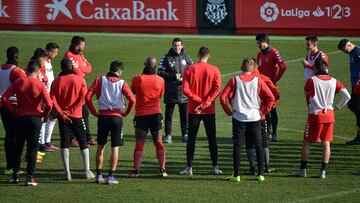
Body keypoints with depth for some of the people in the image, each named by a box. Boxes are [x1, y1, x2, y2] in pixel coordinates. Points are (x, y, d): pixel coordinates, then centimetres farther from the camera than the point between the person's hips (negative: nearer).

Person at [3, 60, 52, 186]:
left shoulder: (18, 83, -1)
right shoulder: (40, 85, -8)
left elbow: (5, 98, -6)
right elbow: (49, 104, -16)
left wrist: (14, 112, 3)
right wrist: (42, 115, 1)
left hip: (20, 118, 2)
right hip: (35, 119, -2)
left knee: (18, 148, 16)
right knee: (32, 149, 3)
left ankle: (15, 176, 19)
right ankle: (29, 178, 1)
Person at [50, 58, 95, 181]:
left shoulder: (56, 82, 0)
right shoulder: (79, 80, -2)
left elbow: (52, 99, -9)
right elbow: (83, 97, -12)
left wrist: (61, 113, -10)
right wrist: (73, 110, -12)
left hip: (63, 116, 1)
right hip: (77, 115, -1)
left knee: (64, 143, 5)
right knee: (83, 143, 11)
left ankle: (67, 172, -3)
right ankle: (87, 171, 8)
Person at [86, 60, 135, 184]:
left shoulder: (100, 80, 2)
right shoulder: (122, 83, -2)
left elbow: (88, 96, -4)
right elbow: (132, 100, -12)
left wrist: (94, 112, 4)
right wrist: (126, 113, 2)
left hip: (102, 117, 2)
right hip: (117, 117, -2)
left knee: (100, 146, 13)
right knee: (115, 147, 4)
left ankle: (99, 175, 13)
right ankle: (111, 176, -1)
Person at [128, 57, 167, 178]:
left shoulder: (136, 80, -8)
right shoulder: (160, 80, -4)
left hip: (141, 115, -1)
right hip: (156, 114, 1)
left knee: (139, 144, 4)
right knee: (159, 143, 9)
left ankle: (136, 170, -2)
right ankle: (162, 170, 3)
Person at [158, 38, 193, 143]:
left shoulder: (186, 58, 8)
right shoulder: (166, 58, 1)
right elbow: (160, 72, -3)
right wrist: (173, 76, -14)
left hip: (184, 92, 2)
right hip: (170, 92, -2)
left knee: (185, 114, 4)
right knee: (168, 114, 2)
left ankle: (185, 134, 13)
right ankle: (168, 135, 8)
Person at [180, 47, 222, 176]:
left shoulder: (189, 70, -3)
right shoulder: (214, 70, -3)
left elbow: (185, 89, -10)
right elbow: (217, 89, -12)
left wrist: (199, 100, -8)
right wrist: (206, 102, -14)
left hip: (193, 110, 0)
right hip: (209, 111, 0)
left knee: (191, 138, 6)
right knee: (212, 138, 8)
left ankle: (189, 167, 3)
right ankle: (215, 167, 8)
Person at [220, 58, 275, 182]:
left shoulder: (234, 80, -3)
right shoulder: (258, 81, -1)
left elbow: (223, 96, -7)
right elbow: (271, 98, -4)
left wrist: (228, 111, 5)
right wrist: (264, 111, 6)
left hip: (239, 117, -1)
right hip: (255, 117, 1)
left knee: (237, 146, 4)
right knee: (258, 146, 9)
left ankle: (237, 175, 1)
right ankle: (260, 174, 8)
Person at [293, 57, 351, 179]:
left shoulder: (311, 80, -9)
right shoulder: (334, 81, 1)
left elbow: (306, 92, 9)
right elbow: (347, 96, -3)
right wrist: (337, 107, 7)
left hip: (315, 115, -3)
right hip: (329, 115, 3)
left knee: (307, 142, 8)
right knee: (326, 143, 8)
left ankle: (303, 170, 8)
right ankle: (323, 171, 6)